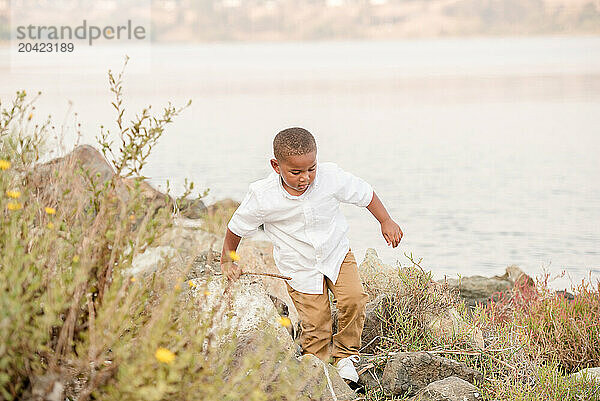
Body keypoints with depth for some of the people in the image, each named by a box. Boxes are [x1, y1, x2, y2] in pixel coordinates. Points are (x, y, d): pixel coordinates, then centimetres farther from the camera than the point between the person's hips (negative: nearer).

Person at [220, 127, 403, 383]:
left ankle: (345, 354, 5)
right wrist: (227, 260, 7)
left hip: (336, 253, 2)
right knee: (315, 325, -6)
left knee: (354, 299, -18)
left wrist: (386, 222, 4)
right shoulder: (262, 197, -23)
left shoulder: (331, 177, -20)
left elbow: (364, 194, -1)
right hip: (300, 268, -2)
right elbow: (237, 227, -5)